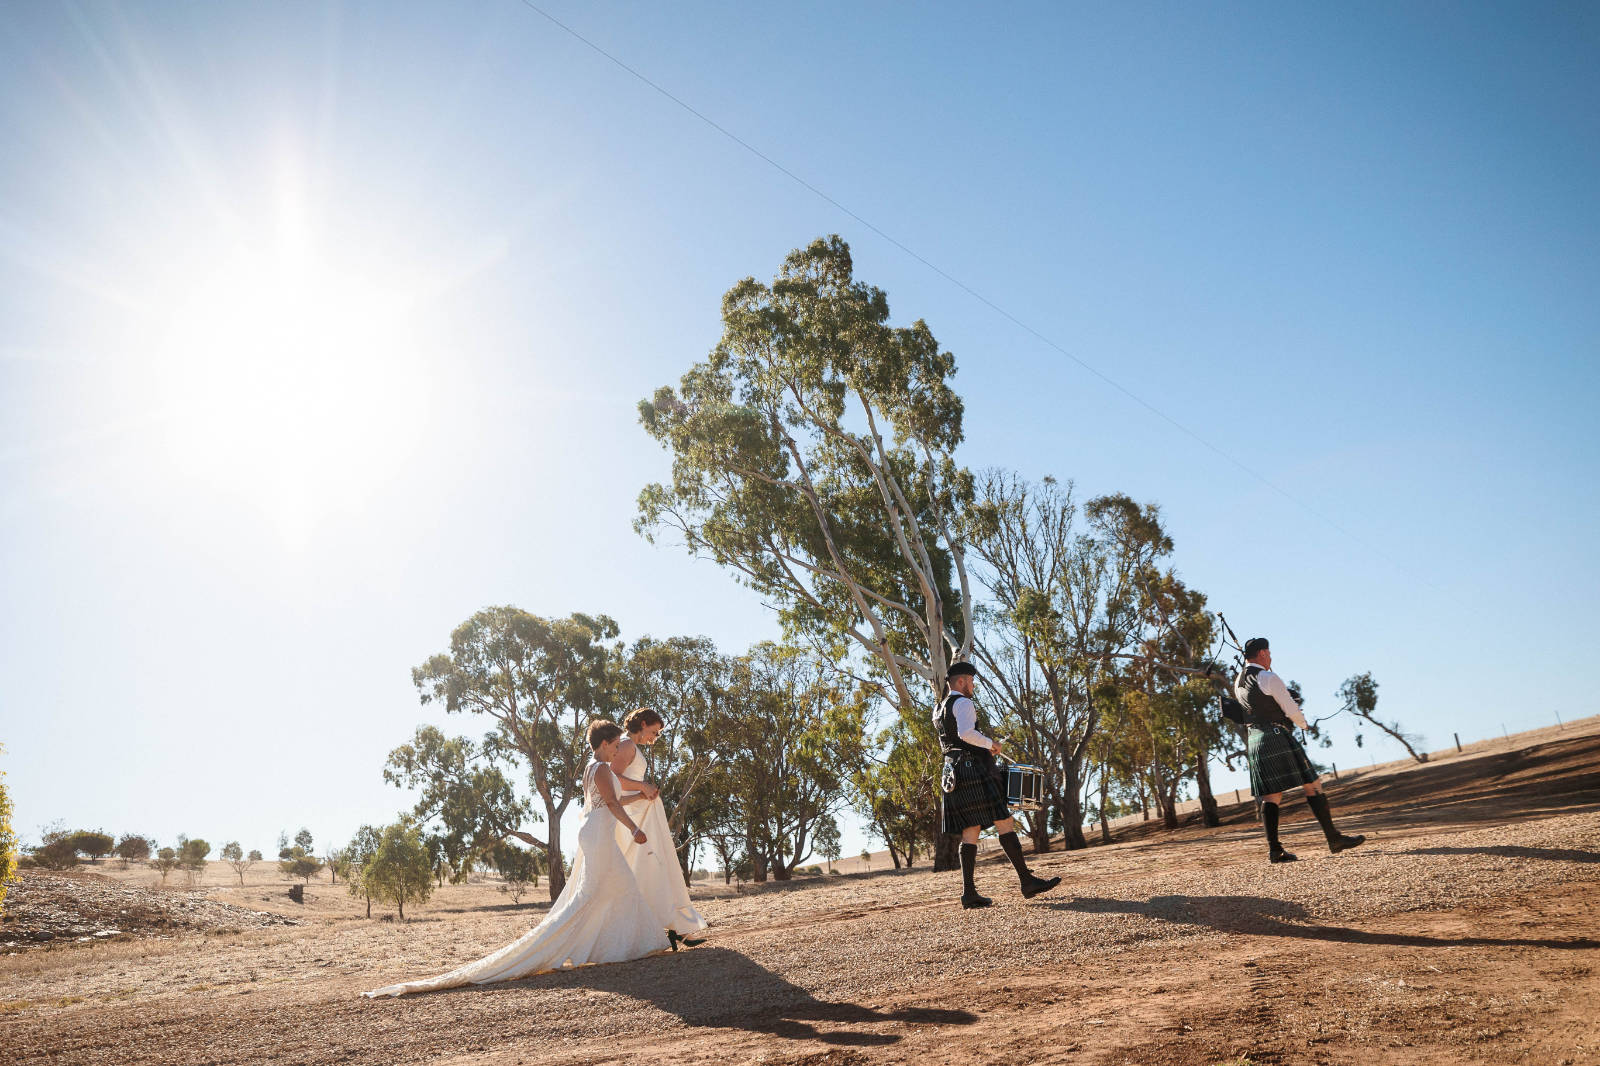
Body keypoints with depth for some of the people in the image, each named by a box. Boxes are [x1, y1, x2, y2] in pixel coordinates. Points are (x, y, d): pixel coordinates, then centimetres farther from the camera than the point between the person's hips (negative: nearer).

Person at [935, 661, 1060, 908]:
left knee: (970, 832, 6)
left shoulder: (938, 709, 21)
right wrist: (991, 743, -11)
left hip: (953, 774, 9)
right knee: (1004, 822, -7)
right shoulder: (963, 703, -8)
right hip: (973, 770, -9)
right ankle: (1027, 881, -7)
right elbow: (965, 733, -26)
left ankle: (968, 892, 1)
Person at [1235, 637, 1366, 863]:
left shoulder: (1238, 682, 14)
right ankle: (1334, 839, 5)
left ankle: (1274, 849, 0)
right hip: (1278, 737, -8)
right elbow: (1292, 710, -8)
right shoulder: (1268, 678, -11)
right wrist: (1303, 723, 13)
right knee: (1312, 786, 1)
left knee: (1270, 796, 6)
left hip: (1254, 740, 8)